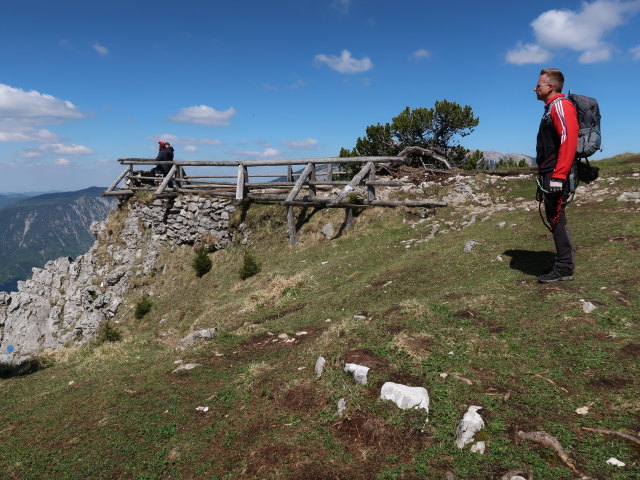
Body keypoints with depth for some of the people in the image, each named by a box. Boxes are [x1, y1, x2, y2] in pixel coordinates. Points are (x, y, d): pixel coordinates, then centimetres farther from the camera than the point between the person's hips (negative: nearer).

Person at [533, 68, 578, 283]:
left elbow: (569, 141, -21)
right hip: (548, 174, 10)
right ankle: (566, 260, 23)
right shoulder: (550, 109, 21)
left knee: (556, 219, -7)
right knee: (554, 218, 13)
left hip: (557, 175, -10)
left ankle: (564, 269, -1)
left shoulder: (560, 106, -10)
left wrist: (558, 176, -26)